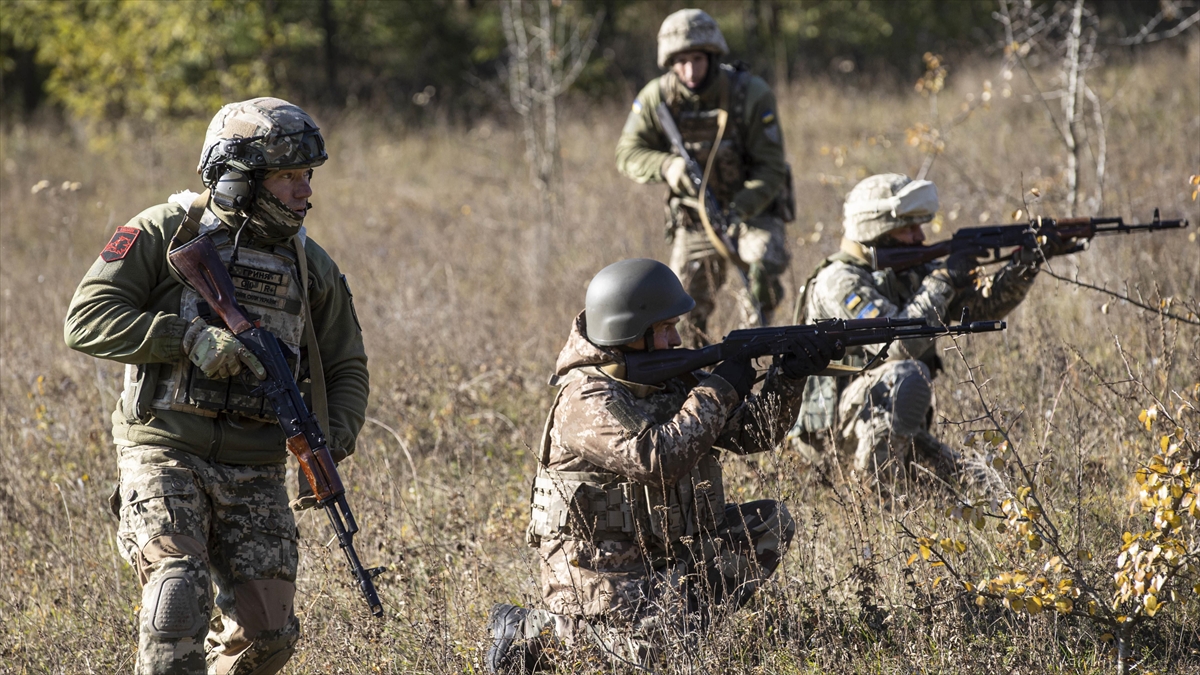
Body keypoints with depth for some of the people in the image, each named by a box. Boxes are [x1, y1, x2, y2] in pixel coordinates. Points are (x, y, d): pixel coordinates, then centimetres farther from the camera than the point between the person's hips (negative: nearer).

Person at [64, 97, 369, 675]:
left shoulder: (309, 265, 11)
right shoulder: (165, 234, -2)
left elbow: (345, 368, 18)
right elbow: (86, 321, -9)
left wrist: (331, 445, -2)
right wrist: (190, 339, -20)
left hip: (255, 473, 4)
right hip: (166, 454, -4)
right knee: (178, 590, -23)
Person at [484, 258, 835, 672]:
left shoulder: (671, 379, 5)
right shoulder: (586, 400, -21)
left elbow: (751, 433, 6)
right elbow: (657, 458, -33)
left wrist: (789, 379, -12)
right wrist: (718, 392, -24)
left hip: (663, 552, 8)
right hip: (597, 568, -8)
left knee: (770, 523, 0)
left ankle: (678, 608, 3)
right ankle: (530, 630, -3)